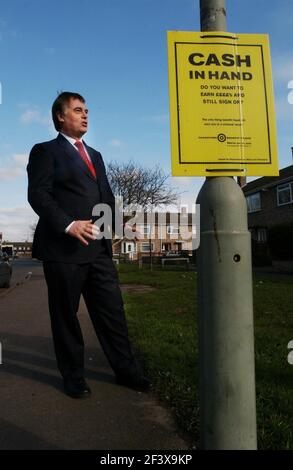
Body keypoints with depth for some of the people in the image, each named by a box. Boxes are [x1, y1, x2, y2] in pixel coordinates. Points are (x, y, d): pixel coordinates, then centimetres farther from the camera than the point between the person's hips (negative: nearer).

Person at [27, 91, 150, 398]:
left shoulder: (95, 155, 24)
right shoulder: (45, 151, 3)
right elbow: (38, 194, -9)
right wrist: (68, 224, -23)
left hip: (99, 247, 6)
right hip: (63, 248, -5)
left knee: (112, 311, 8)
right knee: (65, 315, 7)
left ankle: (125, 370, 22)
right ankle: (73, 377, 23)